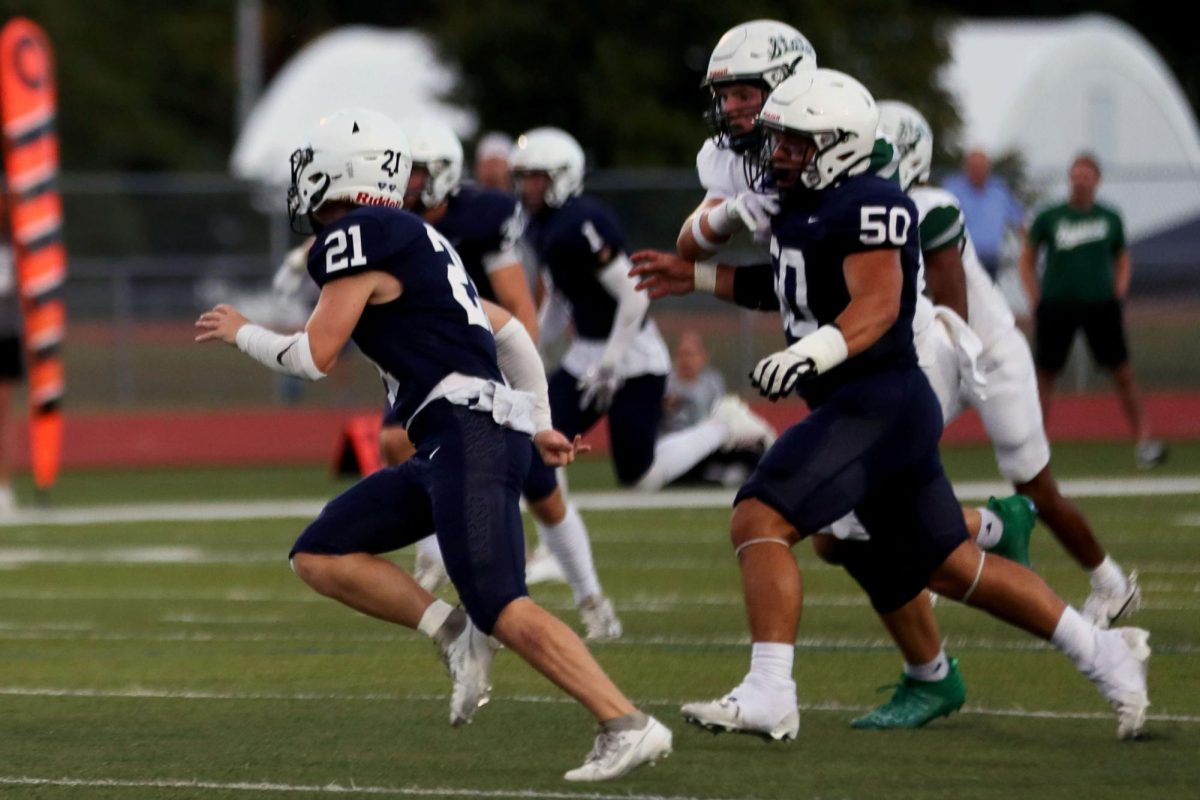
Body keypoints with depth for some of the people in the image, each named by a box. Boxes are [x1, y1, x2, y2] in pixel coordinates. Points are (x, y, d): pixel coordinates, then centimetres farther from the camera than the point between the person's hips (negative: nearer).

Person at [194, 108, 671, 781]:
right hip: (450, 445, 10)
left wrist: (242, 334, 12)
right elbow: (509, 330, 28)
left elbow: (315, 356, -6)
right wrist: (539, 423, 36)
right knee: (322, 556, 8)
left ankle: (630, 727, -20)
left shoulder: (356, 238, -6)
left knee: (504, 610, -18)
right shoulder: (412, 241, 22)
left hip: (472, 435, -10)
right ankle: (456, 634, -1)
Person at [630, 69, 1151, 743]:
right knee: (951, 565, 17)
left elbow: (877, 303, -25)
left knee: (760, 522, -19)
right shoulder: (804, 209, 16)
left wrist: (810, 354, -40)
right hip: (860, 408, 10)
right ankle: (1105, 651, 25)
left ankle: (770, 697, -24)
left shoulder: (868, 207, -14)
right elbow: (787, 287, 32)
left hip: (877, 403, -10)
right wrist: (695, 278, 31)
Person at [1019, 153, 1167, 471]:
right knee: (1044, 376, 2)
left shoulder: (1109, 218, 6)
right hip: (1057, 306, -1)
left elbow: (1123, 259, 18)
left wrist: (1118, 293, 4)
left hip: (1100, 305, 1)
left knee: (1123, 374, -4)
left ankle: (1143, 442, 0)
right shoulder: (1049, 218, 1)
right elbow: (1027, 260, 10)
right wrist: (1036, 300, 0)